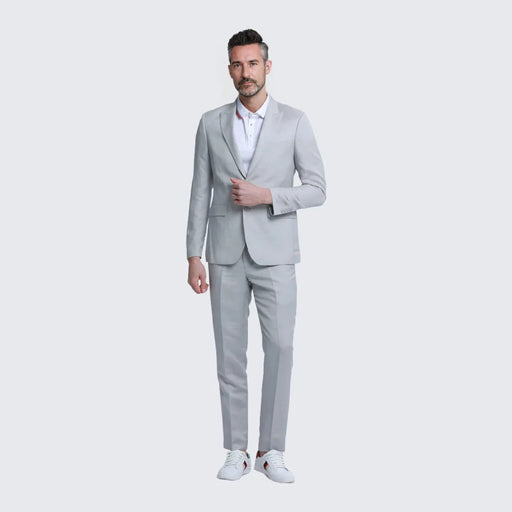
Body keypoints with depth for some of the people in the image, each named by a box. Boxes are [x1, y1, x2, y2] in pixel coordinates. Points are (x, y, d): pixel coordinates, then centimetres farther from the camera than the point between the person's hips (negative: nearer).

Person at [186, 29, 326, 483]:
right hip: (226, 255, 2)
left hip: (274, 254, -1)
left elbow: (317, 190, -2)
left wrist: (265, 196, -17)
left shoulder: (295, 122, 0)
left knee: (279, 349, -4)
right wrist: (193, 257, 1)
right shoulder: (211, 124, 6)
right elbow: (200, 193, 6)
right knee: (230, 353, 4)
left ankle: (272, 452, 8)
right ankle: (237, 452, 14)